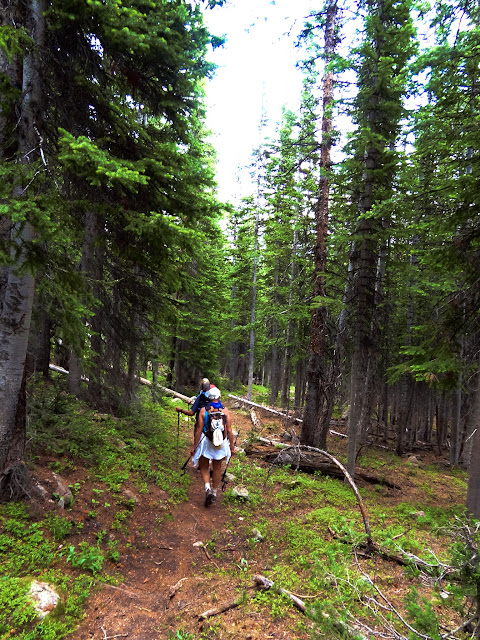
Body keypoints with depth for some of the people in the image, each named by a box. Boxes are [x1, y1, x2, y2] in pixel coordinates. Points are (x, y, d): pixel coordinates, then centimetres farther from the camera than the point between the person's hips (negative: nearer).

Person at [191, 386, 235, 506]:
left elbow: (199, 430, -10)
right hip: (221, 442, 2)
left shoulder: (203, 410, -10)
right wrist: (232, 446, 3)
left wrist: (194, 446, -2)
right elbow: (229, 430, -6)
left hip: (206, 442, -2)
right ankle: (214, 492, 27)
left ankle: (207, 488, -5)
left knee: (204, 467, 15)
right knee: (217, 468, 17)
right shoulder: (225, 411, -6)